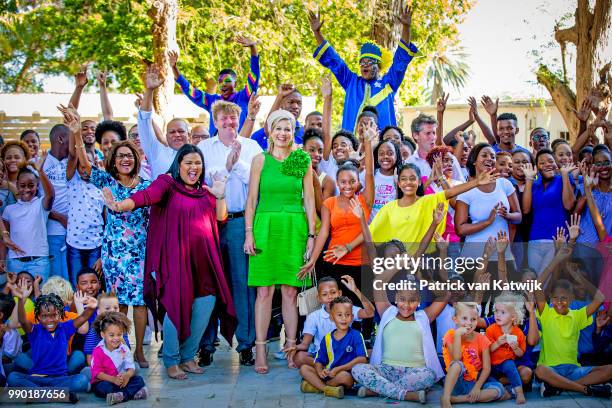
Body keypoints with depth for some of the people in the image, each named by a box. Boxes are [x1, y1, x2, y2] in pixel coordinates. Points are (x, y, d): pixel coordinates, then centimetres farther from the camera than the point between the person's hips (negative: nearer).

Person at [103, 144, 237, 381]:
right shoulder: (167, 183, -1)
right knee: (177, 306, -9)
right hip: (176, 258, -6)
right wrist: (120, 206, -37)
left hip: (203, 258, 6)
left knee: (206, 303, 0)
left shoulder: (205, 190, 17)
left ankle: (188, 356, 18)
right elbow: (145, 196, -19)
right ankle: (171, 361, 8)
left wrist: (220, 196, -5)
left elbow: (220, 218, 12)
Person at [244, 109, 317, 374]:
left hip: (294, 228, 1)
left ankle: (291, 348, 13)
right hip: (266, 226, -1)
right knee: (264, 291, -1)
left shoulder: (303, 161, 7)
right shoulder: (260, 160, 4)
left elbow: (309, 200, 8)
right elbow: (252, 198, 4)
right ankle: (260, 351, 3)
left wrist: (311, 234, 2)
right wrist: (249, 232, -5)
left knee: (290, 291, 4)